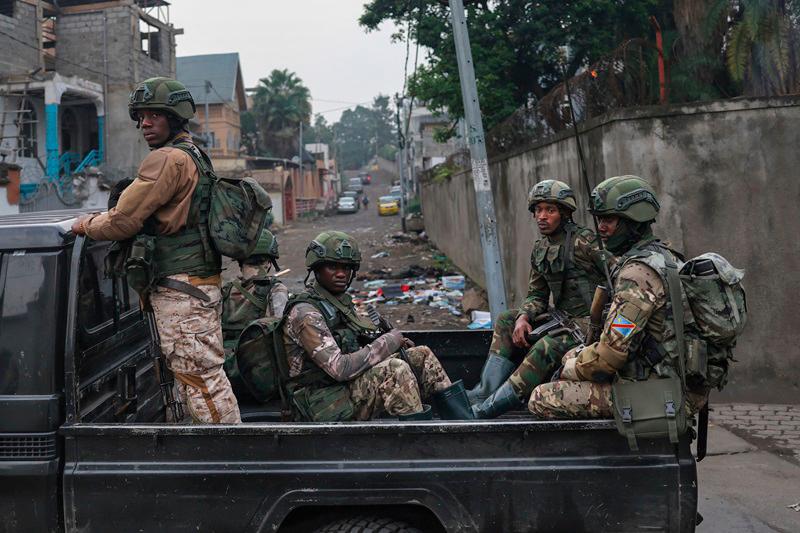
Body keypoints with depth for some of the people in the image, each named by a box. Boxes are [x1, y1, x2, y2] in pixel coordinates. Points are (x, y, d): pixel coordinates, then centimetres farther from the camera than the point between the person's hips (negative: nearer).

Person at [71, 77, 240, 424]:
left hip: (180, 288, -11)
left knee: (201, 377, -7)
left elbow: (124, 221, -15)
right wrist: (101, 218, 17)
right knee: (202, 374, 15)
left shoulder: (168, 159, -14)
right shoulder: (194, 156, 19)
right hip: (201, 284, 11)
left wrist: (86, 225, 3)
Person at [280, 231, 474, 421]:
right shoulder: (305, 313, -18)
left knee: (421, 355, 2)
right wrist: (387, 343, -17)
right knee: (395, 370, -29)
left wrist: (395, 342, 0)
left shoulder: (340, 300, 12)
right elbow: (340, 368, -25)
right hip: (325, 405, -9)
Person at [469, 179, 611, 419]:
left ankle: (487, 409, -29)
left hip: (591, 320, -9)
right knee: (506, 320, 0)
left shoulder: (583, 242, -14)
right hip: (562, 317, 9)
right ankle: (487, 391, -10)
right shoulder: (540, 249, 10)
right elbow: (537, 295, 14)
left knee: (548, 346, -31)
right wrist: (523, 317, -7)